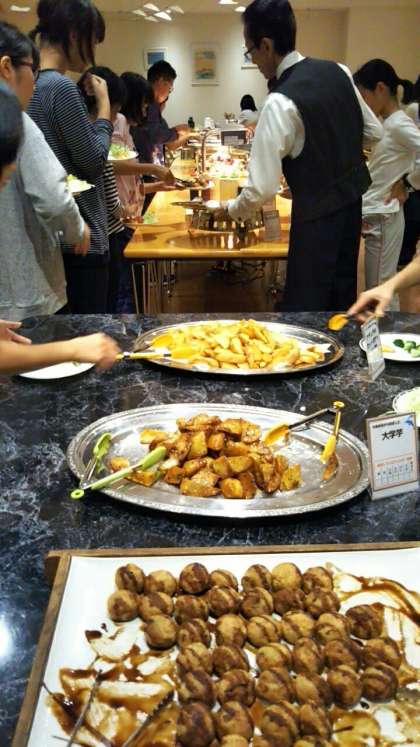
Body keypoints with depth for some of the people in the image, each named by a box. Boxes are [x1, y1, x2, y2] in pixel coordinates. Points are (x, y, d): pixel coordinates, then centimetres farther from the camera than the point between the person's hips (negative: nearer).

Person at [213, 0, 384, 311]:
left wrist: (231, 210, -4)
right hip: (352, 201, 8)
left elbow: (262, 189, -23)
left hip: (316, 214, -8)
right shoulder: (338, 71, 0)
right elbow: (374, 131, 11)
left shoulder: (281, 102, -22)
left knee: (306, 304, 4)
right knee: (342, 294, 21)